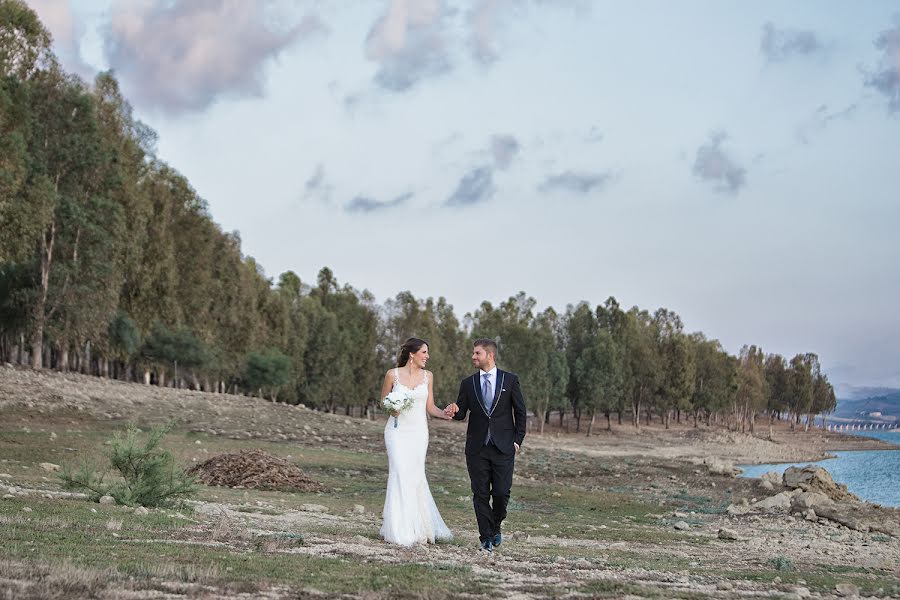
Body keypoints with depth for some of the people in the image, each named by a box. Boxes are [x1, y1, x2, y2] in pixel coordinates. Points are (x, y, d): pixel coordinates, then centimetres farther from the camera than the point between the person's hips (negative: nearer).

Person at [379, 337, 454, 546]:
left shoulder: (427, 376, 6)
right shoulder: (393, 374, -2)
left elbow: (430, 407, 8)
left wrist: (445, 414, -11)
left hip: (418, 432, 3)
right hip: (397, 430, -3)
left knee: (415, 477, 2)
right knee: (400, 475, -10)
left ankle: (419, 528, 13)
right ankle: (401, 531, -5)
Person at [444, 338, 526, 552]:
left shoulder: (510, 380, 2)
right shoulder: (468, 384, 8)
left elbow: (520, 412, 6)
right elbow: (461, 414, 9)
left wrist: (517, 439, -1)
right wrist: (454, 410, -15)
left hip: (503, 447, -2)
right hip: (477, 448, 2)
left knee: (501, 493, -4)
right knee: (480, 494, 1)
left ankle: (495, 527, 23)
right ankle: (487, 538, 8)